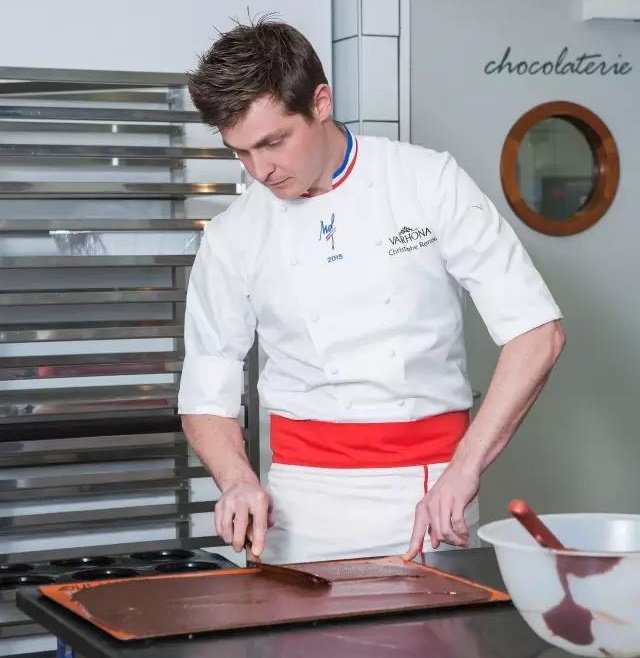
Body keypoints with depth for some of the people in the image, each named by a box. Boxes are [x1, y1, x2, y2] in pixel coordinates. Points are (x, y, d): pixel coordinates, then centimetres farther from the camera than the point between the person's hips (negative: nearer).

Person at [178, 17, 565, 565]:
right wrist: (239, 480, -12)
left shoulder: (430, 183, -4)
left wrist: (464, 468, -16)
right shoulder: (232, 239, 2)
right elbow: (206, 398, 9)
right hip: (306, 500, 1)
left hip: (431, 495, -1)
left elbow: (537, 332, -7)